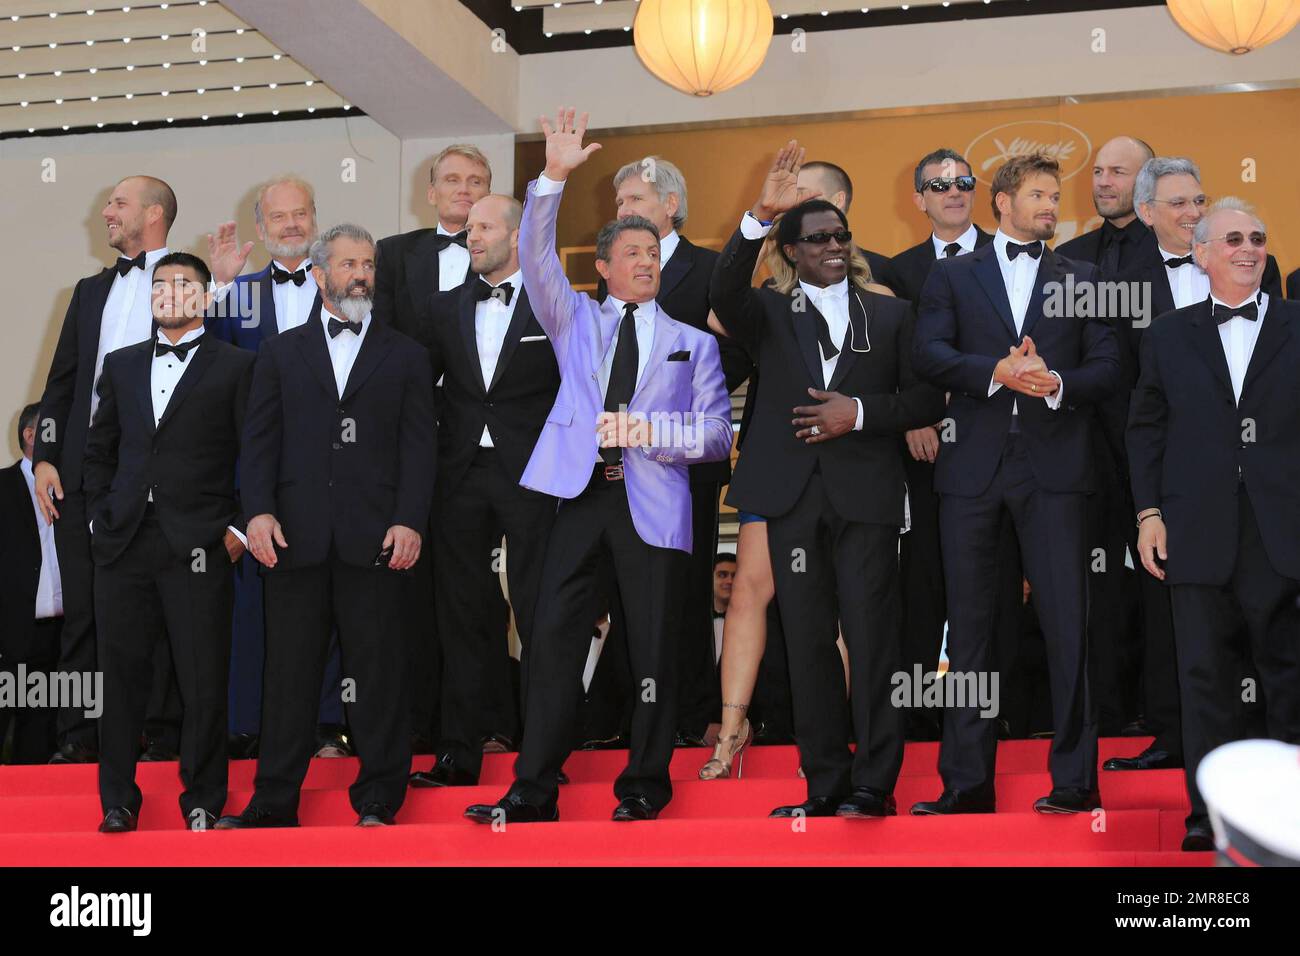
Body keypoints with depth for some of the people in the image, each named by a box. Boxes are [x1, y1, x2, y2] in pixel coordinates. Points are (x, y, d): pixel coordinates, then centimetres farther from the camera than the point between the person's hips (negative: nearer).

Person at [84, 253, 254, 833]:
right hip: (123, 544, 4)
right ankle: (118, 803, 14)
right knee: (122, 675, 5)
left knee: (203, 681, -1)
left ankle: (203, 802, 10)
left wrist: (239, 529, -4)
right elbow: (99, 451, 19)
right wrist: (101, 517, 9)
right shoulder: (122, 365, 17)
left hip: (199, 546, -3)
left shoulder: (236, 366, 4)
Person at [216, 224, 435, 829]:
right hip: (296, 535, 1)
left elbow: (418, 445, 5)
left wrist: (409, 522, -7)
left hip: (374, 537, -1)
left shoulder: (405, 357, 12)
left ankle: (379, 799, 9)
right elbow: (259, 439, 8)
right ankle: (274, 802, 8)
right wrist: (259, 511, -7)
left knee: (376, 670, 1)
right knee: (290, 670, 3)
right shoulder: (281, 353, 15)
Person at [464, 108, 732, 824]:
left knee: (653, 647, 0)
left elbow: (718, 434, 9)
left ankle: (643, 788, 10)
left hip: (653, 503, 0)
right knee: (554, 637, -5)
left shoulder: (693, 342, 16)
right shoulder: (576, 320, 17)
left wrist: (647, 429, -8)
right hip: (581, 494, 0)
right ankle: (533, 791, -3)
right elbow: (535, 257, 2)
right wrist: (553, 177, -10)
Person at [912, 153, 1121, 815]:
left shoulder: (1079, 280, 15)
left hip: (1052, 466, 0)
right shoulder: (952, 275, 12)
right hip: (972, 466, 0)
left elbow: (1107, 368, 7)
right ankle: (967, 782, 8)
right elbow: (928, 355, -2)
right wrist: (997, 371, -15)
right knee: (968, 624, 3)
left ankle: (1075, 779, 1)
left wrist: (1058, 382, -12)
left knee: (1068, 623, -5)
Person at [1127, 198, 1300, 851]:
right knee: (1205, 676, 2)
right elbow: (1145, 429, 11)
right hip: (1199, 535, 1)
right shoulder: (1168, 336, 11)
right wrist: (1149, 513, 2)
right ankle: (1210, 811, 8)